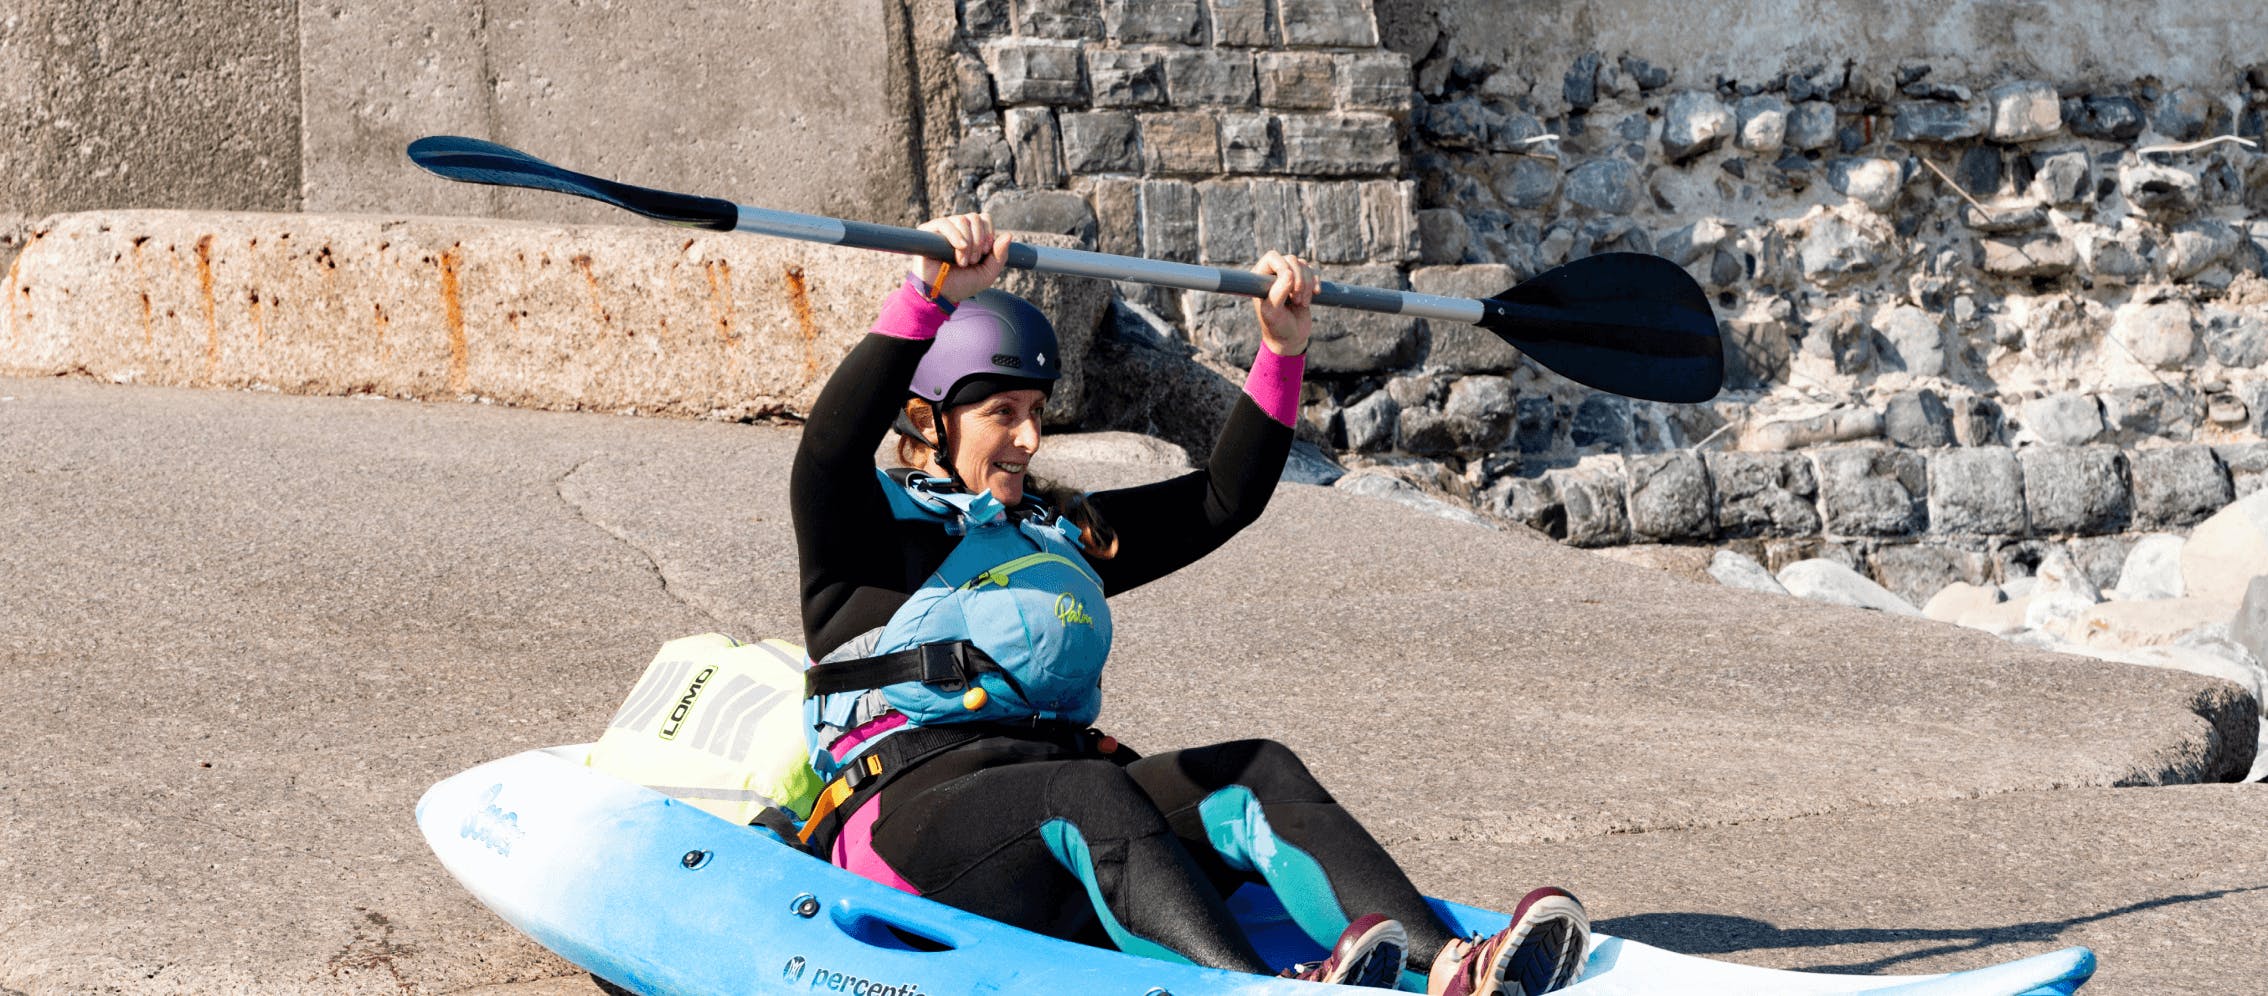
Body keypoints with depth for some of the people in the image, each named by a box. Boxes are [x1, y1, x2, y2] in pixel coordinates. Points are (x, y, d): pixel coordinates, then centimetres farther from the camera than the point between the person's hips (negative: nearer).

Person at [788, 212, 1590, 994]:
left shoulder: (1062, 536, 28)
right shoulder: (873, 526, 8)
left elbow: (1224, 500, 29)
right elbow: (832, 443, -15)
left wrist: (1282, 354, 18)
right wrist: (930, 297, -27)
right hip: (910, 802, -6)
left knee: (1257, 774, -20)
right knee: (1088, 791, -37)